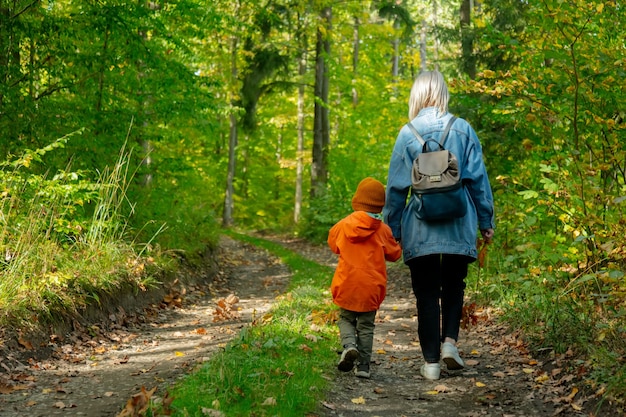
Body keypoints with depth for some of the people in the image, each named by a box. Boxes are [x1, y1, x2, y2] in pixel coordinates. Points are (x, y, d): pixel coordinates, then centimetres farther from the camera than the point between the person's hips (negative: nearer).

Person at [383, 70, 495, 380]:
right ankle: (450, 340, 0)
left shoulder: (408, 134, -4)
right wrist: (486, 221, 10)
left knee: (426, 293, 8)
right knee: (454, 286, 19)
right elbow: (478, 178, 2)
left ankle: (431, 361, 8)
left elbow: (396, 187, 0)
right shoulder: (462, 130, -2)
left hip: (420, 230, -1)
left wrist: (392, 228, 9)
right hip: (459, 227, 1)